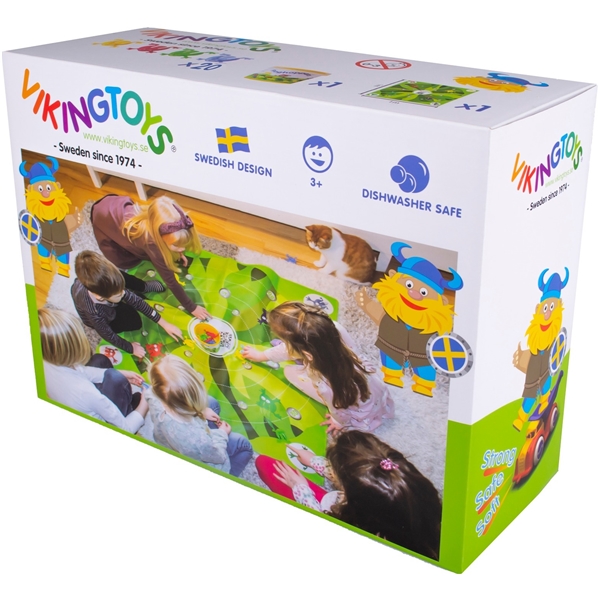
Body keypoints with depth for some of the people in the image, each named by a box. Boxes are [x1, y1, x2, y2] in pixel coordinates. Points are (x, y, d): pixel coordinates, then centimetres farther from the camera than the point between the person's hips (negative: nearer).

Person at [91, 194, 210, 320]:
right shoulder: (150, 241, -41)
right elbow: (170, 281, -30)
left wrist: (178, 254, 14)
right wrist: (192, 308, -23)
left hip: (118, 205, 6)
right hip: (103, 218, -6)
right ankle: (141, 288, 20)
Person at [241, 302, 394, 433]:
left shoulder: (324, 382, -44)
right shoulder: (334, 329, -31)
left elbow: (339, 409, -21)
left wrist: (339, 422, 6)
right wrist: (262, 355, 9)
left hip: (363, 413, -5)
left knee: (291, 371, 5)